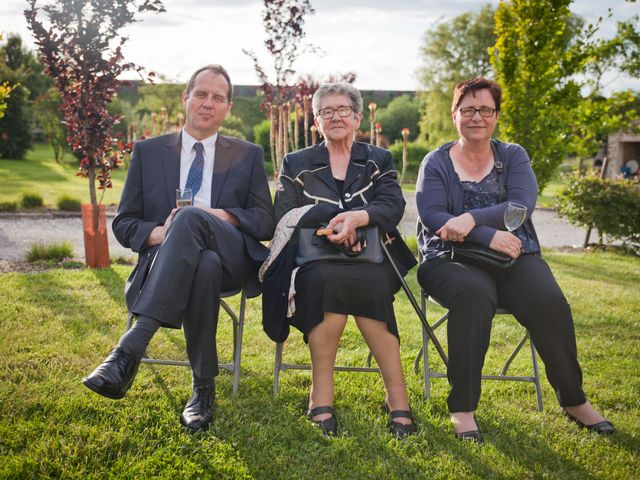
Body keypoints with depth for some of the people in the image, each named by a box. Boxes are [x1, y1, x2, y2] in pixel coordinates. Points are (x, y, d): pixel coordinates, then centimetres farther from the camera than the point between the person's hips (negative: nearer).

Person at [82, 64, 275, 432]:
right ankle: (204, 386, -31)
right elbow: (124, 223, 13)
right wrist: (157, 233, -11)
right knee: (204, 266, -39)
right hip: (165, 259, 1)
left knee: (190, 217, -37)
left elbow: (266, 223, 9)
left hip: (232, 259, -1)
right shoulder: (149, 152, 18)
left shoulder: (248, 155, 18)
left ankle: (132, 346, -47)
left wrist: (222, 216, -12)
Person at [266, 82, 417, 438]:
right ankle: (321, 396, -28)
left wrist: (357, 217, -22)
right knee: (329, 280, -35)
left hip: (371, 262, 0)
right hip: (315, 264, 0)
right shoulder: (296, 164, 18)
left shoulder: (379, 160, 18)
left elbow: (393, 207, -1)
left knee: (368, 284, -35)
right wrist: (332, 225, -14)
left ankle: (397, 396, -27)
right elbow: (283, 221, 3)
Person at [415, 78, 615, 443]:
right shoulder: (436, 162, 8)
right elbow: (431, 215, -9)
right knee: (475, 294, -36)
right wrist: (488, 235, -21)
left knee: (550, 302, -26)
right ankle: (462, 407, -25)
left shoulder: (513, 156, 13)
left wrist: (473, 218, -22)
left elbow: (522, 204, -6)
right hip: (454, 259, -2)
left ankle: (573, 399, -3)